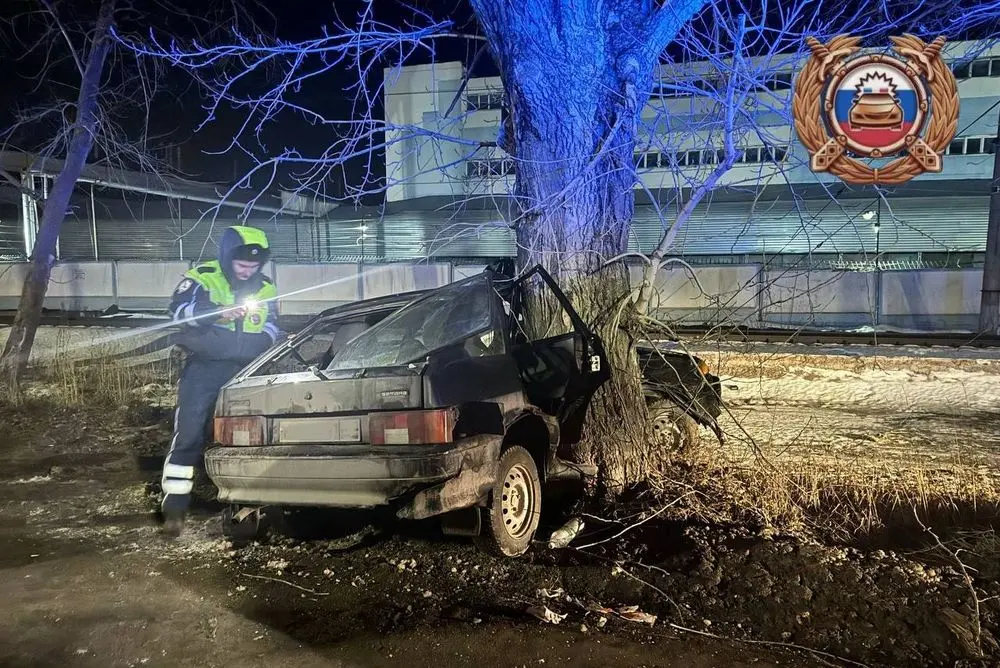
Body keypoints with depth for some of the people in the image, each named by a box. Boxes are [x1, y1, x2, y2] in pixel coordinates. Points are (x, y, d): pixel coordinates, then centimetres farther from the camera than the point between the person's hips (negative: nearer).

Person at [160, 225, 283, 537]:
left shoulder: (266, 288, 10)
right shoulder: (203, 277, -3)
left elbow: (273, 327, 17)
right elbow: (178, 309, -17)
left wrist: (264, 340, -6)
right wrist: (218, 312, -32)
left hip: (244, 372, 4)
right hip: (204, 368, -3)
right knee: (188, 433, -7)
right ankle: (174, 505, 0)